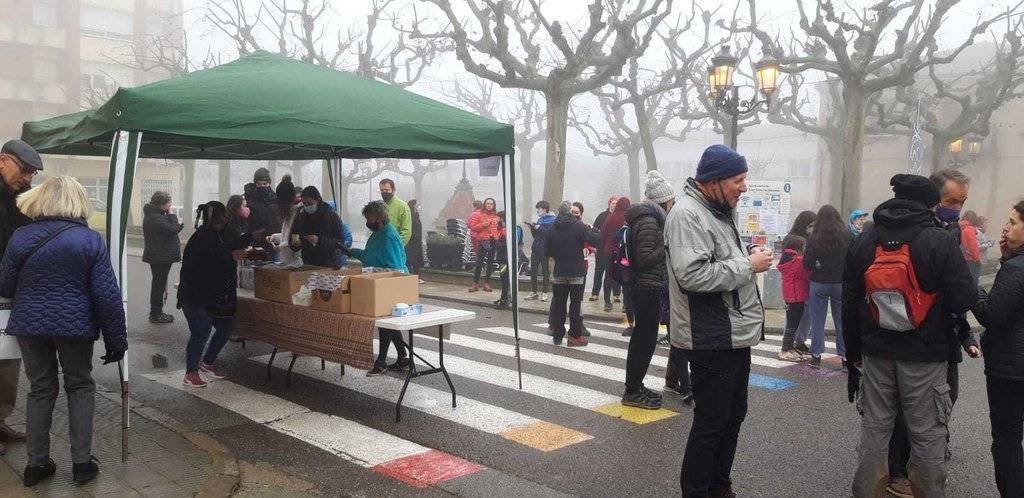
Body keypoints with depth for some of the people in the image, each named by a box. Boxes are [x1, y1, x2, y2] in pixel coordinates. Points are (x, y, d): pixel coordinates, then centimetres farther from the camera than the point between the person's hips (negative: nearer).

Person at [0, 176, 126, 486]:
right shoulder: (91, 240, -8)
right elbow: (107, 295, -10)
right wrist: (116, 339, -4)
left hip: (29, 325, 2)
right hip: (74, 326, -2)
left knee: (40, 389, 15)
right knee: (80, 387, 13)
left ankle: (36, 464, 21)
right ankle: (82, 463, 13)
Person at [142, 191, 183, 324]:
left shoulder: (154, 215, 14)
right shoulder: (155, 218, -20)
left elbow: (168, 230, 19)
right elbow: (172, 229, -25)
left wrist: (177, 226, 4)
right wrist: (171, 214, -14)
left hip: (158, 257, 11)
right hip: (161, 257, -11)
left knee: (158, 283, 17)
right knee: (159, 284, -4)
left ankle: (156, 313, 26)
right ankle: (156, 315, 2)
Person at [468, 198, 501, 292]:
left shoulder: (495, 216, 11)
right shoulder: (478, 214, -1)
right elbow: (472, 227, -4)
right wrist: (482, 225, -17)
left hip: (492, 241, 4)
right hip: (482, 241, -4)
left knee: (490, 262, 6)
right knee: (479, 262, -5)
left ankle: (487, 283, 14)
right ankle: (475, 283, 3)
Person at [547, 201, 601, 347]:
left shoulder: (552, 229, 0)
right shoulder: (578, 226, -11)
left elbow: (548, 251, 3)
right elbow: (595, 240, -16)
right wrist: (596, 232, 4)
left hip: (559, 272, 3)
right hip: (576, 272, -3)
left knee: (559, 302, 10)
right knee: (576, 303, 2)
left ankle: (557, 334, 15)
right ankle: (575, 336, 3)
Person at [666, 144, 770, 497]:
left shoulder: (718, 210, 15)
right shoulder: (687, 214, -18)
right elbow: (693, 275, -29)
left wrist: (748, 256, 8)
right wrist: (748, 266, -21)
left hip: (736, 334, 10)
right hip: (713, 341, -10)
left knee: (733, 416, 19)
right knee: (711, 424, 0)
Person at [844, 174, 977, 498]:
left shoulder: (863, 242, 4)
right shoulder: (941, 242, -9)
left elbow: (849, 306, 7)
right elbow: (964, 301, -13)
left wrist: (853, 355, 15)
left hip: (877, 354, 4)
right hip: (925, 357, -4)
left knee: (874, 429, 12)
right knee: (927, 434, 7)